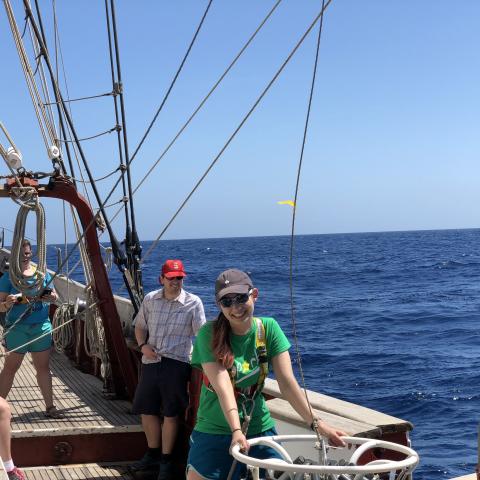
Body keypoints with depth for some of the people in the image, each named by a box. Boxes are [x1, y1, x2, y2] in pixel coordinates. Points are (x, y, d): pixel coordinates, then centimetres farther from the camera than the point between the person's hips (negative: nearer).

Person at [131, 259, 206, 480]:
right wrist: (143, 345, -2)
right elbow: (140, 326, 16)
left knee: (170, 414, 3)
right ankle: (153, 454, 33)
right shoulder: (150, 300, 6)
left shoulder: (193, 302, -5)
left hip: (176, 362, -4)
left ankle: (166, 460, 19)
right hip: (151, 361, 4)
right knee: (147, 410, 13)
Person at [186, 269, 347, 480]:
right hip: (214, 431, -2)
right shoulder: (209, 334, -13)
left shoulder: (268, 328, -6)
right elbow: (222, 385, -23)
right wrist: (236, 430, -36)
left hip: (260, 429, 2)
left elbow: (287, 382, -10)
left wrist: (316, 423, -20)